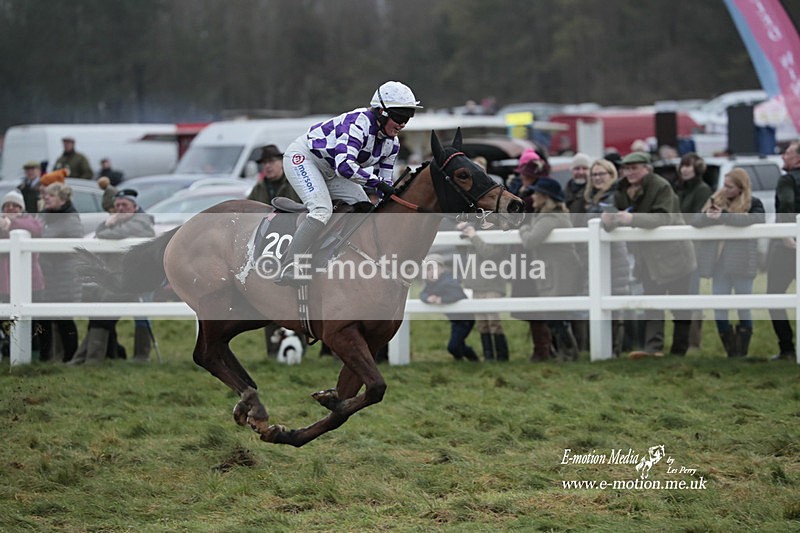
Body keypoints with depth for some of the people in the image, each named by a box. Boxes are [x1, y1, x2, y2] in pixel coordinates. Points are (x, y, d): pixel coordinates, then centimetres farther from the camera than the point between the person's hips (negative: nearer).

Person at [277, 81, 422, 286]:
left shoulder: (392, 143, -4)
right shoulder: (358, 123, -32)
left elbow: (385, 180, 3)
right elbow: (344, 165, -44)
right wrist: (377, 181, -40)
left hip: (329, 173, 10)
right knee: (322, 210, -29)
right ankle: (288, 268, -34)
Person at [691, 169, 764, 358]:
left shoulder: (753, 204, -3)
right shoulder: (715, 201, 6)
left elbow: (756, 218, -25)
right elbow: (695, 221, -3)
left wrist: (722, 217, -28)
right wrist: (708, 216, -26)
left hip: (742, 264, -3)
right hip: (720, 263, 3)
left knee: (744, 308, 3)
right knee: (719, 308, 2)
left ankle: (742, 353, 10)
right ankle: (730, 353, 12)